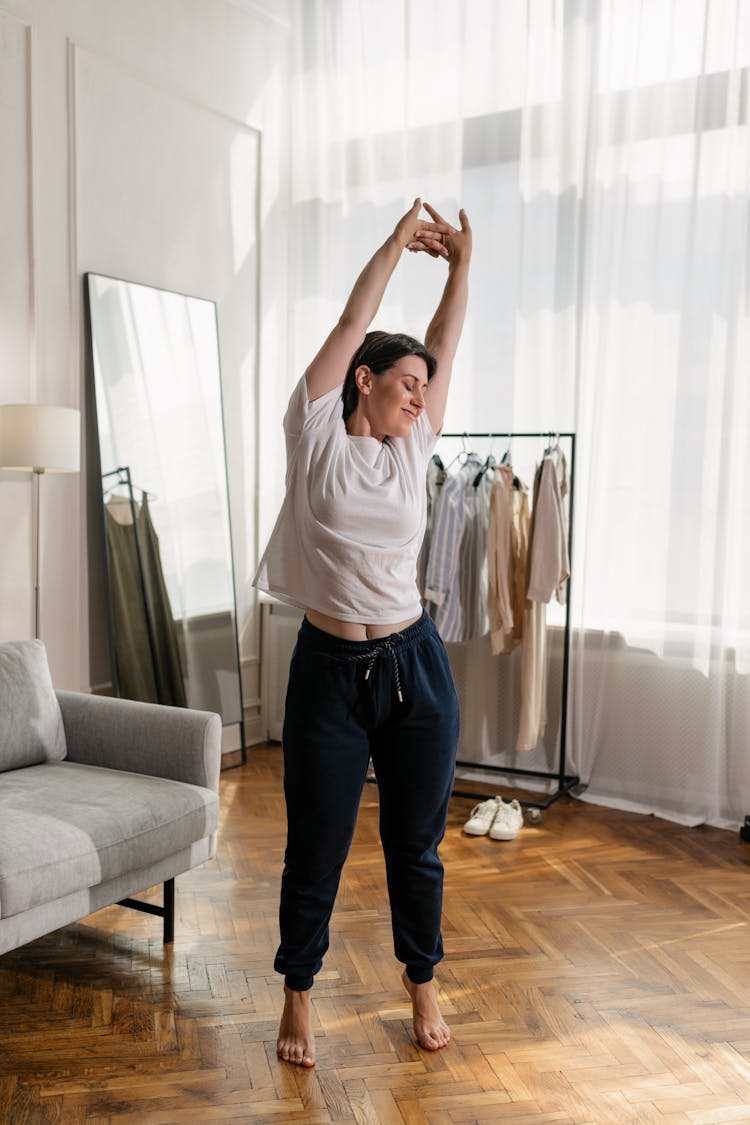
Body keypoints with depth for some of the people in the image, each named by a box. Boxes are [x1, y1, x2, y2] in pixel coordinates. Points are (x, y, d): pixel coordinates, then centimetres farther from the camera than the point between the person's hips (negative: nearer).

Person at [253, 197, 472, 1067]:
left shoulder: (412, 449, 7)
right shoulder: (316, 436, -3)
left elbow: (445, 343, 6)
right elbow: (352, 324, -4)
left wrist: (461, 261, 1)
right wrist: (397, 240, 2)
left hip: (415, 667, 3)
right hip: (329, 671, -3)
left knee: (415, 843, 15)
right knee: (315, 849, 10)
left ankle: (422, 986, 35)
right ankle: (298, 996, 32)